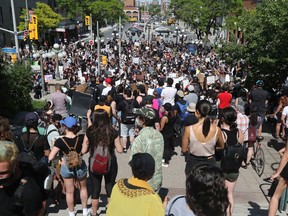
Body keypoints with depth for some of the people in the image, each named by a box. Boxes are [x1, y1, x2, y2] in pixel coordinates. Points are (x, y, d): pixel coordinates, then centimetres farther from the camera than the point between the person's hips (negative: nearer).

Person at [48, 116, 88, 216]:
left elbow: (50, 158, -23)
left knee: (69, 192, 18)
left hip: (66, 168, -1)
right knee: (83, 188, 25)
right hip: (80, 166, 1)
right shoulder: (81, 138, -19)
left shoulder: (60, 141, -23)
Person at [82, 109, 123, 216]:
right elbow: (119, 150, -6)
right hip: (110, 164, 0)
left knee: (95, 189, 15)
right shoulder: (113, 132, -13)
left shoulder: (90, 132, -13)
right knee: (110, 187, 16)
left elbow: (83, 151, -6)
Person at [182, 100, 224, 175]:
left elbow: (184, 150, -10)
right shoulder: (216, 130, -15)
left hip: (193, 163, -1)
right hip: (210, 163, 1)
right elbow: (221, 146, 4)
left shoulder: (189, 129, -21)